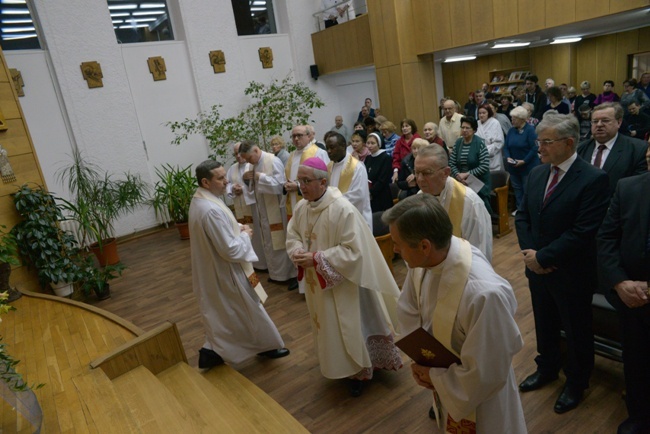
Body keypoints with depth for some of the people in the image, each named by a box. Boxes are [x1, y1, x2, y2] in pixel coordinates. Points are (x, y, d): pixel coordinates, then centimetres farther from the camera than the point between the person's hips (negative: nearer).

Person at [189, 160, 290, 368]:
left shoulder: (199, 201, 1)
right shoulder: (212, 210, -32)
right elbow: (231, 250, -30)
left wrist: (237, 227, 1)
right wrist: (245, 234, -12)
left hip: (211, 270, 9)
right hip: (226, 272, -9)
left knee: (221, 312, 22)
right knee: (250, 310, 11)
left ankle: (213, 350, 28)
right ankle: (268, 345, 31)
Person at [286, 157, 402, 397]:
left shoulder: (342, 209, -25)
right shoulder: (302, 207, -3)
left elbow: (353, 251, -26)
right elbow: (293, 234, 9)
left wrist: (316, 258, -27)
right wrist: (297, 252, -14)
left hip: (341, 284, -7)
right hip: (316, 283, 7)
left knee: (347, 328, 8)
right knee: (326, 327, 23)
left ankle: (358, 371, 33)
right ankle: (338, 366, 47)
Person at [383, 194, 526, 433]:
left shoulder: (484, 293, -40)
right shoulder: (423, 259, -20)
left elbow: (485, 375, -27)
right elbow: (408, 311, -2)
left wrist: (434, 376, -14)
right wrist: (418, 360, -11)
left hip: (475, 397, -5)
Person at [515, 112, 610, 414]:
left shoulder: (593, 179, -19)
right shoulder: (536, 173, 1)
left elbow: (584, 231, -24)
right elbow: (522, 216, 4)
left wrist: (543, 256, -20)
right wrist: (530, 253, -10)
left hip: (572, 275, -6)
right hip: (538, 267, 6)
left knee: (576, 331, 16)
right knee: (544, 324, 23)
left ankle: (576, 383, 40)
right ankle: (547, 369, 48)